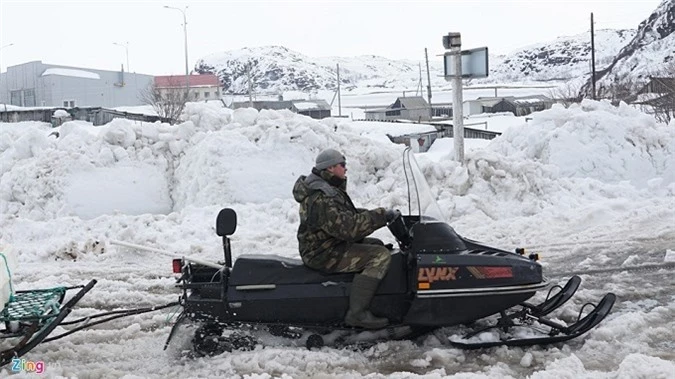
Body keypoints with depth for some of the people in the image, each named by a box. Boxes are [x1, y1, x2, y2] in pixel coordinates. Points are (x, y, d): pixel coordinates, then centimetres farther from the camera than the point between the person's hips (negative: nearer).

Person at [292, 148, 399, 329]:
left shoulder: (329, 188, 11)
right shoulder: (321, 199, -25)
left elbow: (347, 214, 20)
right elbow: (348, 227, -32)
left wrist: (378, 214, 7)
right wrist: (381, 216, -25)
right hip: (324, 255, -11)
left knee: (377, 245, 21)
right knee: (381, 255, -20)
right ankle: (357, 312, -23)